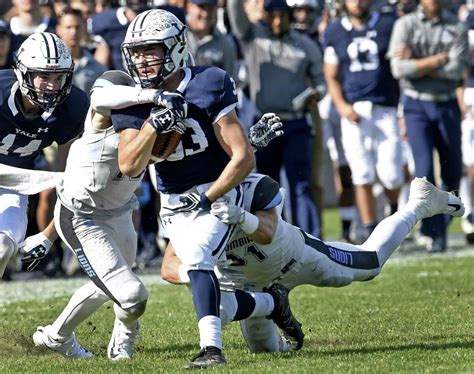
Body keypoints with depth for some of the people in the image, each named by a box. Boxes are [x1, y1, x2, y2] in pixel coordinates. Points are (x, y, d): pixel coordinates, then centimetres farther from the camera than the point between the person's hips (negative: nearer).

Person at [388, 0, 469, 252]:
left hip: (447, 105, 2)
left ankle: (442, 220, 26)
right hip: (417, 105, -2)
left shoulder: (457, 28, 2)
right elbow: (399, 69, -13)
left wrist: (416, 65, -13)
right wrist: (439, 60, -11)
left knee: (452, 170, 6)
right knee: (424, 168, -10)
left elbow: (456, 70, -11)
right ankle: (435, 234, -6)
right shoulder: (405, 25, -1)